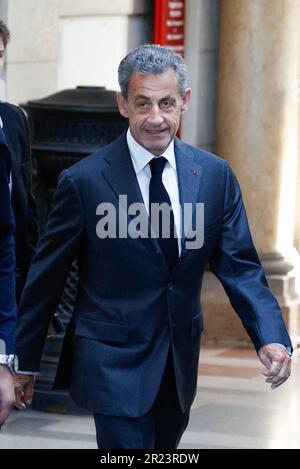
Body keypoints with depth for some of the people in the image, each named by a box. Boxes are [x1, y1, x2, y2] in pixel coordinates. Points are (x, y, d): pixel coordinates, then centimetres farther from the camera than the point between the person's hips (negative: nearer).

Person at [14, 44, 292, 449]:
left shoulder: (215, 175, 0)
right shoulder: (84, 181, -11)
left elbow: (239, 267, 1)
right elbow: (46, 278, -4)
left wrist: (271, 338, -15)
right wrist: (25, 362, 1)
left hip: (180, 364, 5)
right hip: (114, 365, -5)